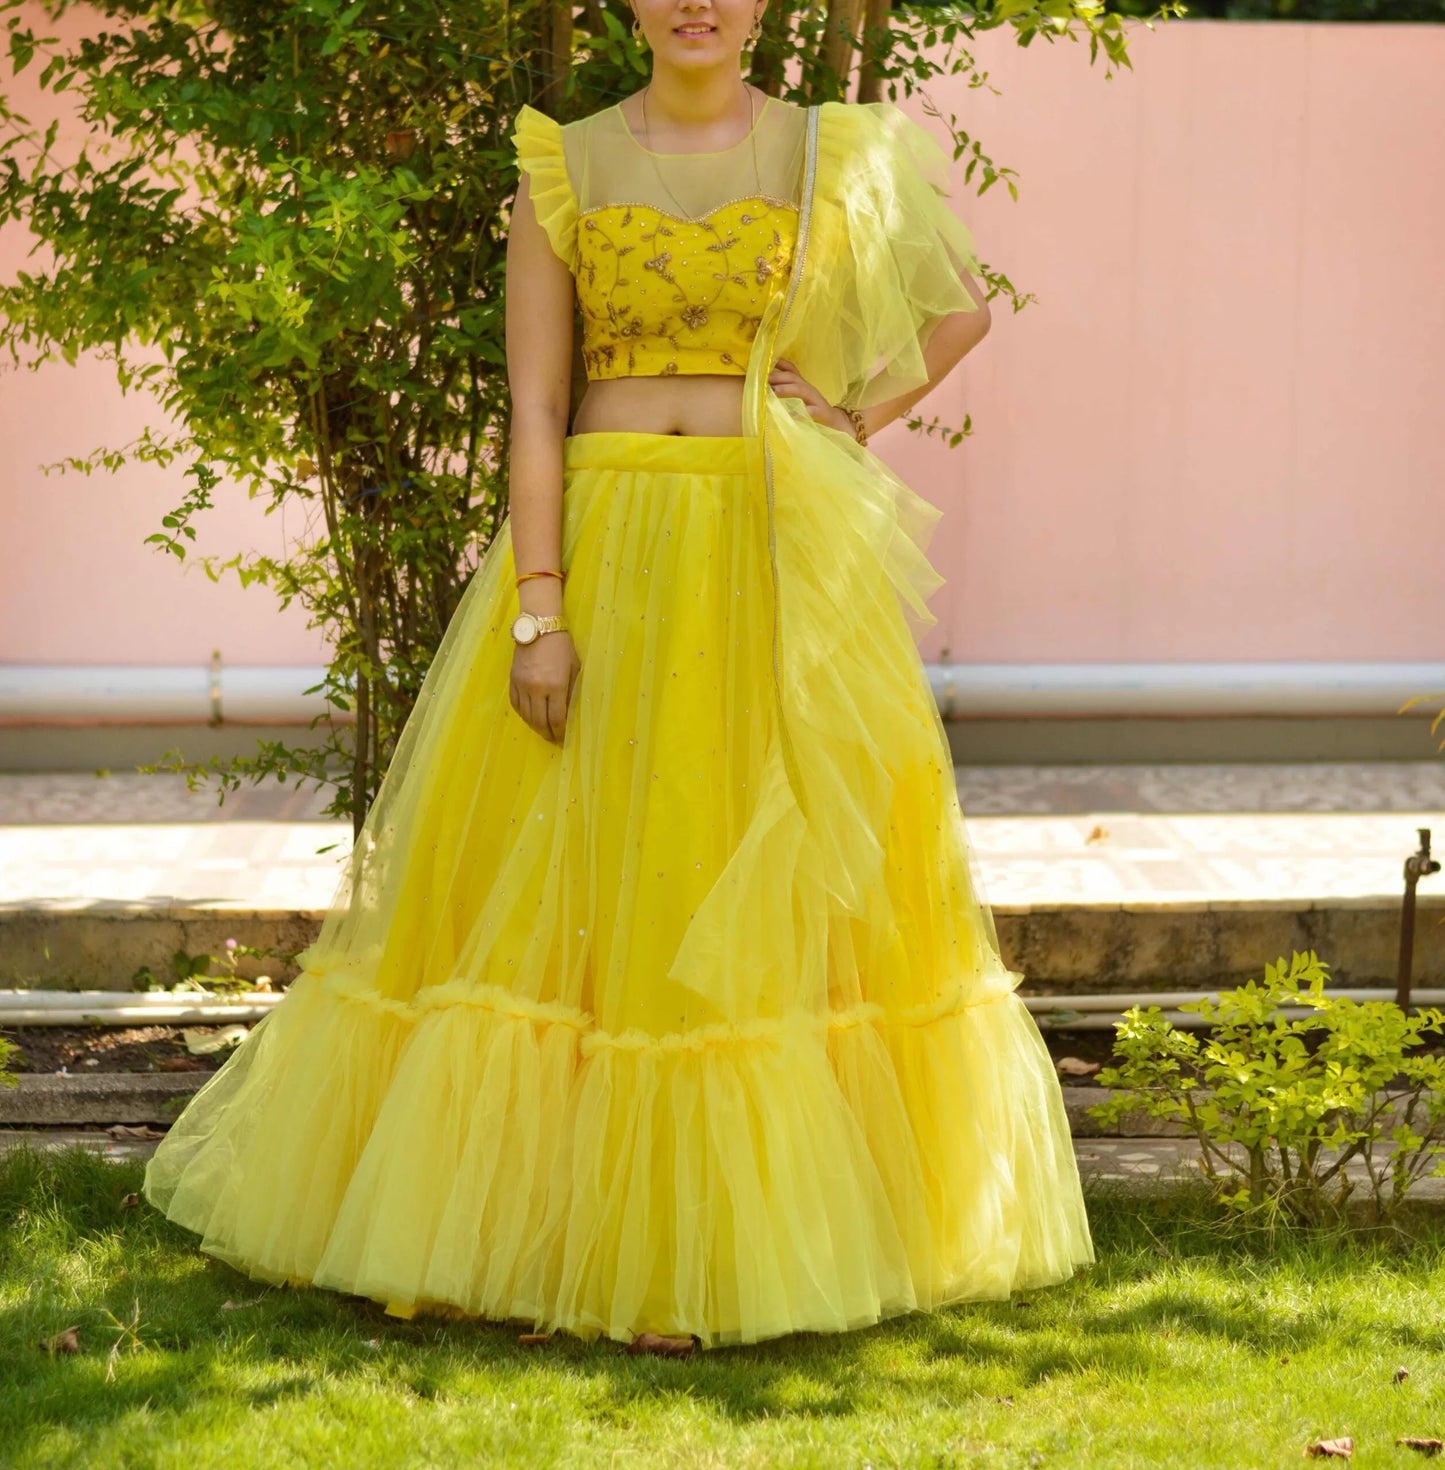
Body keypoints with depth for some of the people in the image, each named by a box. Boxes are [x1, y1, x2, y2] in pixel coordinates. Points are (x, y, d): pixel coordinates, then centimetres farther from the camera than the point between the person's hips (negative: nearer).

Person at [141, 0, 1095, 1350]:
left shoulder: (834, 156, 5)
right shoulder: (563, 165, 2)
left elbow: (961, 308, 17)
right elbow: (533, 406, -3)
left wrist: (856, 417, 2)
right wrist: (538, 611, -11)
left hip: (782, 566, 1)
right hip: (604, 546, 0)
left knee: (789, 874, 1)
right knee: (566, 876, 0)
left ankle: (776, 1212, 12)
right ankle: (558, 1197, 11)